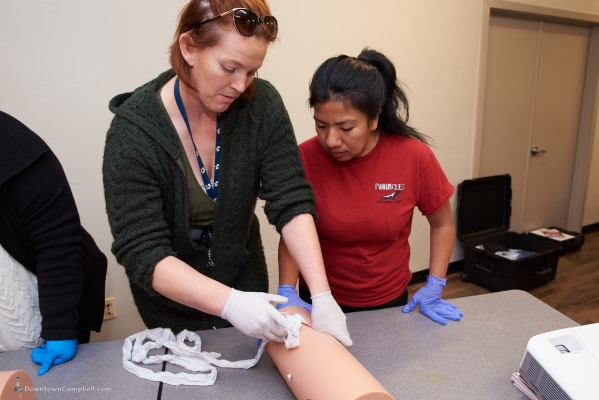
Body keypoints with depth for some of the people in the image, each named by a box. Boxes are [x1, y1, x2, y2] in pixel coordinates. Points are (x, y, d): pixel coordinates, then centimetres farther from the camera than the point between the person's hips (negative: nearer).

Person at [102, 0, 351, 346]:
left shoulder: (261, 104, -19)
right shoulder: (133, 132, -26)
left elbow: (292, 202, -21)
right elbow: (143, 253, -27)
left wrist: (321, 295, -30)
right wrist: (230, 303, -40)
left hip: (245, 276, 3)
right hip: (173, 300, -2)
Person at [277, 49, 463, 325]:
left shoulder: (414, 157, -19)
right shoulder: (304, 159, -21)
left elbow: (442, 225, -3)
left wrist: (433, 288, -7)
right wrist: (287, 292, -23)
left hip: (389, 300, 0)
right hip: (319, 300, 0)